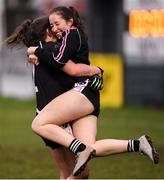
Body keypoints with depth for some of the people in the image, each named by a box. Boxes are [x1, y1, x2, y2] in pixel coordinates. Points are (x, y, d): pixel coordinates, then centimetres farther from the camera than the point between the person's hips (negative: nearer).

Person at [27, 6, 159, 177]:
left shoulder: (72, 33, 1)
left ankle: (81, 150, -29)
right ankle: (137, 144, -11)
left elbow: (59, 60, -12)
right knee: (89, 149, -7)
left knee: (39, 124, -16)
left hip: (82, 90, -10)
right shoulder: (65, 40, 32)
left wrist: (37, 51, 0)